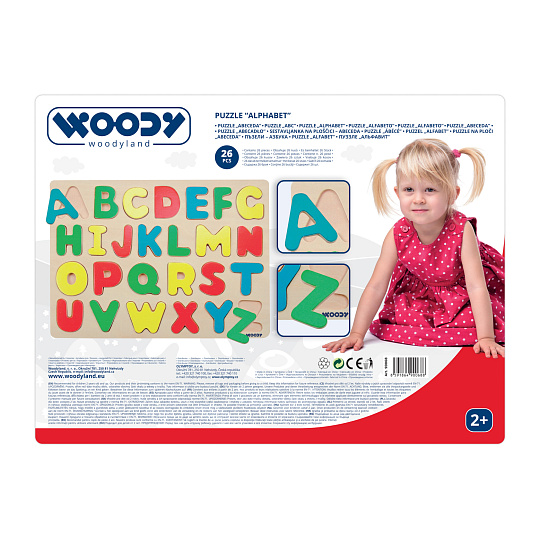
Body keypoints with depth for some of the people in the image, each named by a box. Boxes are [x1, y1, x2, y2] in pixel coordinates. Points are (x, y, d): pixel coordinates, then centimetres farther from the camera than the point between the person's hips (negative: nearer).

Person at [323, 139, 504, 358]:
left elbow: (477, 287, -33)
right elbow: (376, 286, -21)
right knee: (403, 314, -19)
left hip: (462, 291, -2)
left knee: (468, 321, -23)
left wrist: (486, 338, -39)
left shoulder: (462, 230, -33)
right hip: (421, 291, 2)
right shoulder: (397, 236, -26)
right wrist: (356, 334, -23)